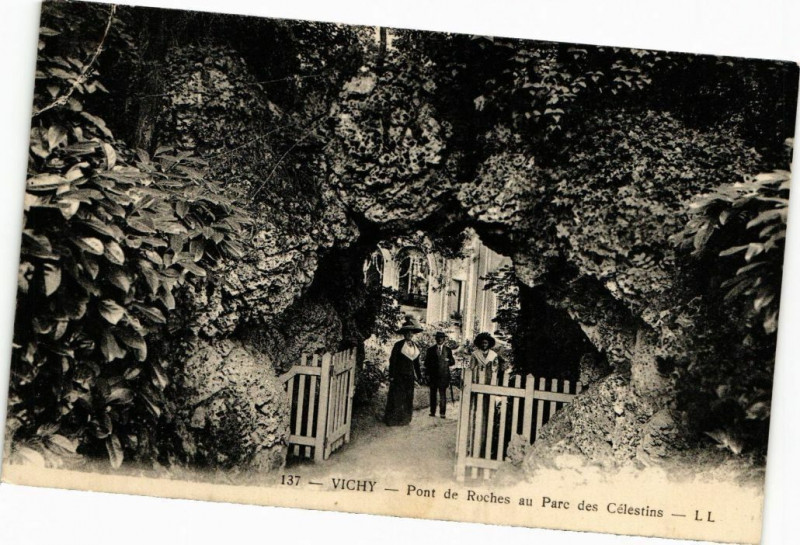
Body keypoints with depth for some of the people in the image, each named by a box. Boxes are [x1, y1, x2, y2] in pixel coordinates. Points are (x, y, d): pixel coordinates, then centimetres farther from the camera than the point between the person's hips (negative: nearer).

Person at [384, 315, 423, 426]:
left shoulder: (416, 347, 10)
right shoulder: (398, 345, -8)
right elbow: (392, 361, -8)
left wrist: (419, 376, 16)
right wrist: (391, 376, -11)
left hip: (409, 377, 5)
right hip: (399, 376, -5)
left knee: (408, 399, 7)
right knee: (396, 398, -1)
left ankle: (405, 420, 15)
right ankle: (393, 420, 7)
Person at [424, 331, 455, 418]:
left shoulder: (448, 350, 9)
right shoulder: (431, 350, 9)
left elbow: (452, 362, 10)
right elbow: (426, 363, 7)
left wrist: (447, 361, -10)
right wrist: (428, 374, -3)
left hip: (443, 375, -1)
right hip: (433, 375, 1)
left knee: (443, 394, -3)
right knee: (433, 394, 5)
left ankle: (442, 413, -2)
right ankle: (432, 412, 10)